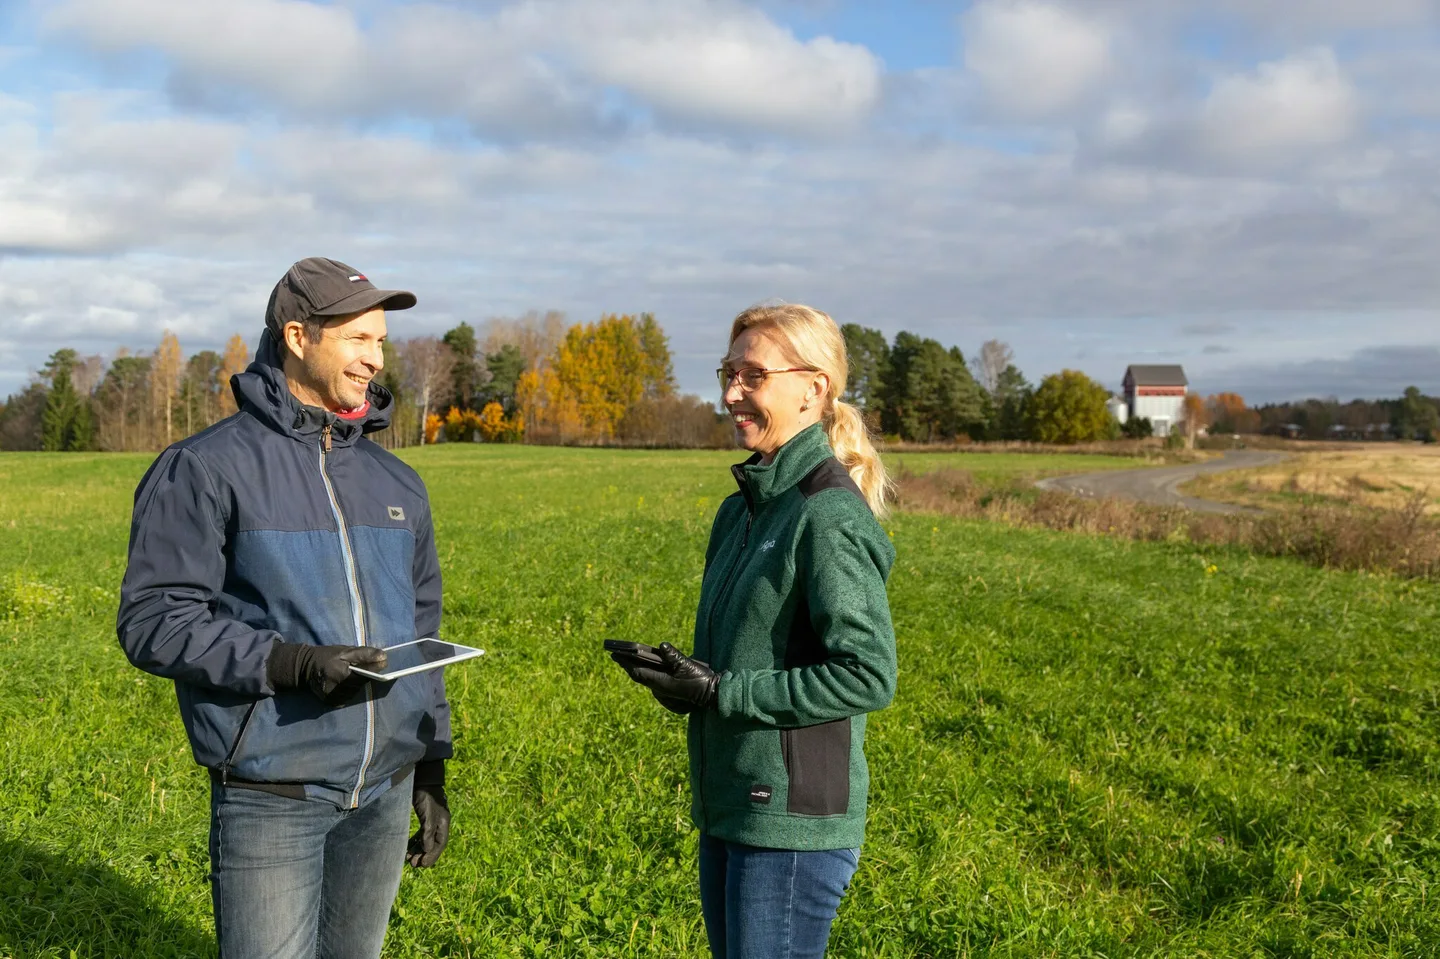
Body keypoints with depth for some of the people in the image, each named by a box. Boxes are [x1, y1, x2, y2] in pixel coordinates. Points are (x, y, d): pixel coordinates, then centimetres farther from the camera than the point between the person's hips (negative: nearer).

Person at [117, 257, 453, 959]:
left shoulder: (397, 485, 12)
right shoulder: (205, 468, -6)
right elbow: (153, 621, -12)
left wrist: (431, 770, 14)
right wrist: (290, 664, -24)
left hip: (384, 794, 6)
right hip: (272, 797, -5)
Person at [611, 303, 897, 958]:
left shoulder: (830, 517, -16)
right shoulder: (741, 510, 11)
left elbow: (868, 676, -21)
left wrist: (722, 693, -18)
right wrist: (684, 674, 1)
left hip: (793, 823, -9)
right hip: (728, 808, 9)